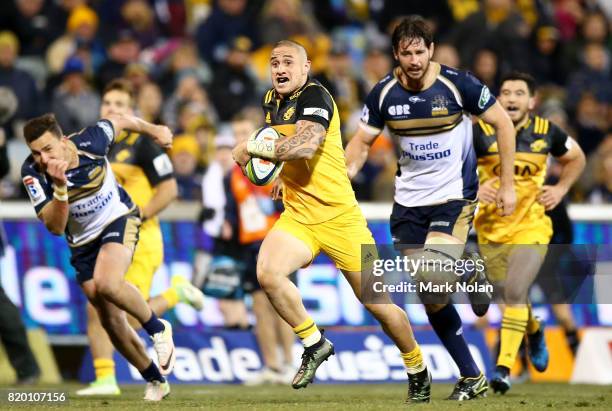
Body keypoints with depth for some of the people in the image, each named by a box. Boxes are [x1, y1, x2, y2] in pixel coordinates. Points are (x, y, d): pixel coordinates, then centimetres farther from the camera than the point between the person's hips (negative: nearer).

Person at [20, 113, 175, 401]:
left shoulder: (89, 141, -24)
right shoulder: (32, 173, -22)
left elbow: (120, 121, -1)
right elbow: (55, 227, -27)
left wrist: (154, 130, 16)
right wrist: (60, 187, -42)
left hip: (119, 219, -3)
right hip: (82, 242, 3)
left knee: (106, 283, -32)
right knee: (111, 321, 4)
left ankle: (158, 329, -7)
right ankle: (155, 381, 22)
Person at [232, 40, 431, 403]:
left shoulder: (314, 96, -14)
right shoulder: (272, 101, 12)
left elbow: (304, 144, -32)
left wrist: (253, 147, -20)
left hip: (339, 217, -6)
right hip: (297, 218, 6)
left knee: (376, 302, 0)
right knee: (267, 273, -23)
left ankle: (418, 371, 23)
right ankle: (315, 344, -4)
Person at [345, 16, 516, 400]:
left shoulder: (458, 84, -14)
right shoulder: (384, 93, -4)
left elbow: (503, 124, -3)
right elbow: (362, 142, 7)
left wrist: (507, 185, -3)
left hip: (455, 194, -4)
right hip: (409, 198, 4)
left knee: (432, 277, -26)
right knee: (430, 296, 3)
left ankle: (472, 275, 10)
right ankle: (472, 377, 15)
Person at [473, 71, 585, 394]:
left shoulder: (546, 132, -3)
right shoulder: (481, 132, -9)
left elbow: (576, 158, 16)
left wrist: (561, 189, 1)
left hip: (531, 228, -1)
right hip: (491, 230, 1)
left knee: (515, 292, -18)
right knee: (510, 295, 13)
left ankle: (504, 367, -16)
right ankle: (534, 330, 47)